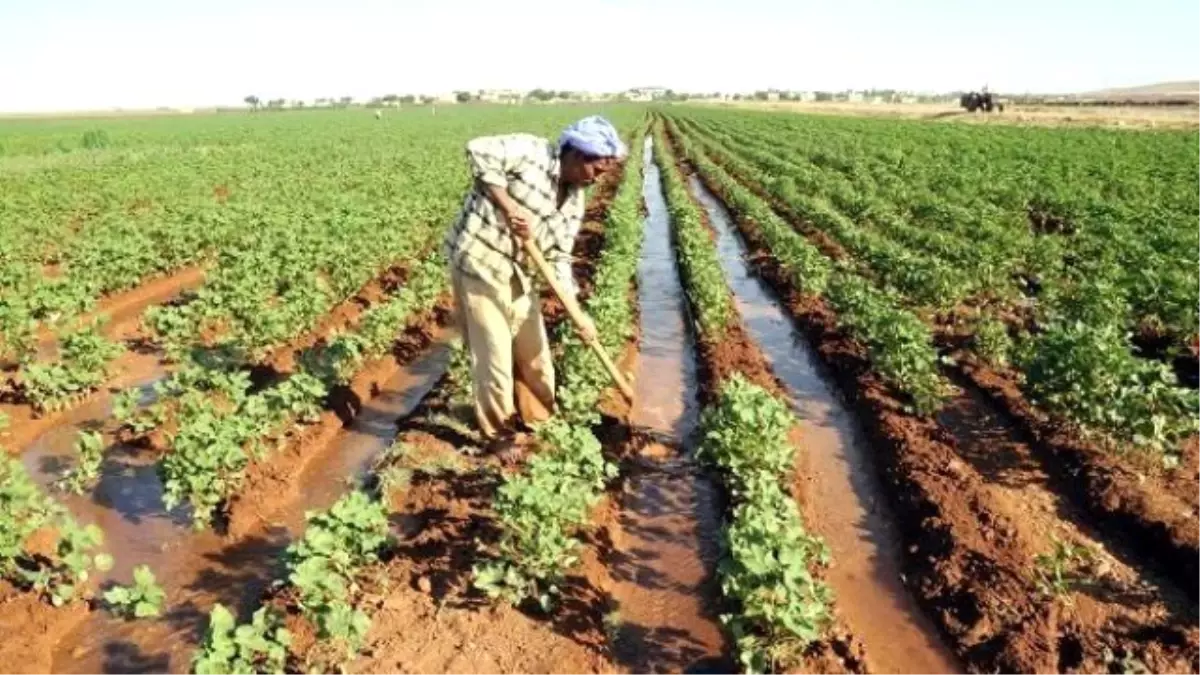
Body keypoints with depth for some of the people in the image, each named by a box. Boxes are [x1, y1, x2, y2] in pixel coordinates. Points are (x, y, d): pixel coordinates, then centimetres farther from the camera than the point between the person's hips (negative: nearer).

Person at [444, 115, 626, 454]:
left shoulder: (575, 200, 5)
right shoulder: (530, 151, -15)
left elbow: (559, 257, 4)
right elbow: (479, 151, -24)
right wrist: (509, 206, -24)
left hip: (518, 274, 7)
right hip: (477, 261, -7)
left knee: (533, 349, 15)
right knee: (494, 354, 0)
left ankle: (537, 418, 36)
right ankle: (497, 432, 19)